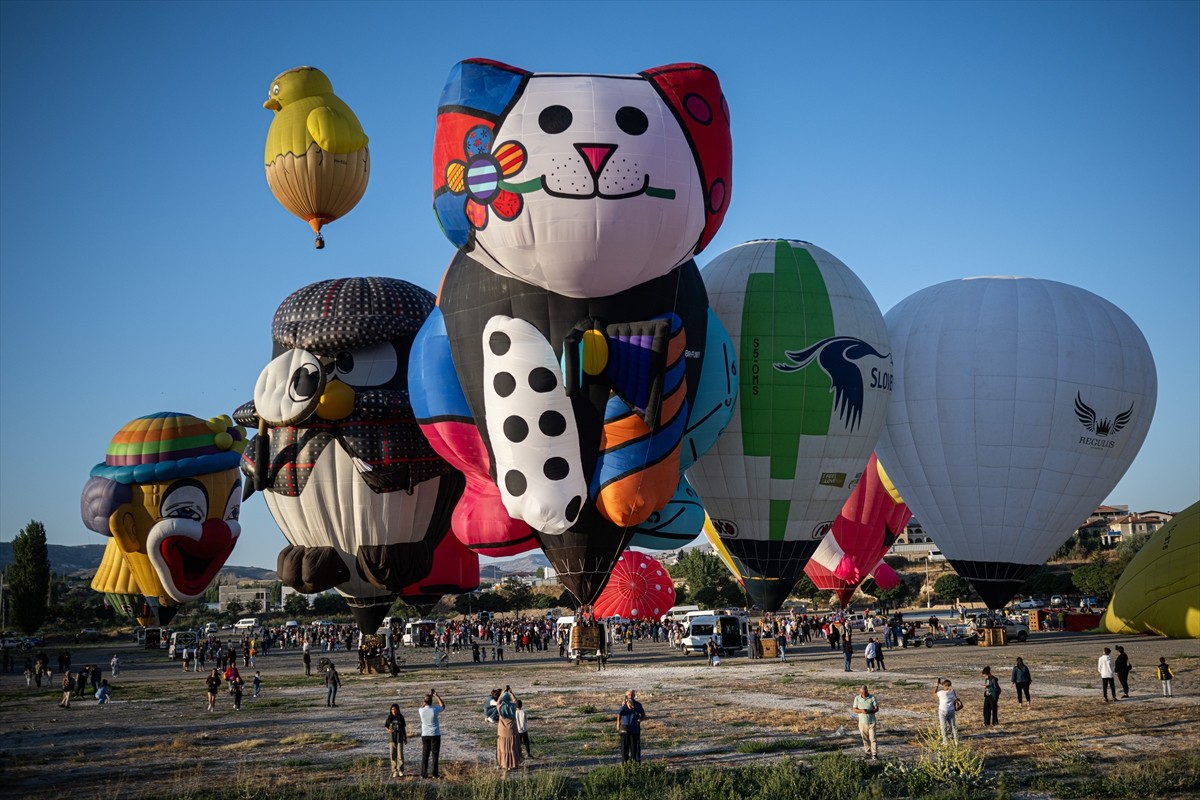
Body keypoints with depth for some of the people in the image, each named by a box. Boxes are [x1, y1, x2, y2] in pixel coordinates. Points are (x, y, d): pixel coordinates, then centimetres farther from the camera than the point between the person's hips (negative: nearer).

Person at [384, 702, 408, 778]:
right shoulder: (389, 718, 1)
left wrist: (405, 737, 11)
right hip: (392, 739, 0)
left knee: (400, 754, -6)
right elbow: (385, 726, 8)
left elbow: (403, 728, 10)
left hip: (399, 739, 0)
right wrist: (389, 730, -14)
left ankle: (400, 770, 5)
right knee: (393, 755, -1)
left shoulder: (401, 717, 3)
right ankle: (395, 771, 5)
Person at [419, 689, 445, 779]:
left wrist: (429, 696, 21)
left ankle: (423, 773, 5)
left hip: (425, 735, 3)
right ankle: (435, 773, 4)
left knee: (425, 754, 7)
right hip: (435, 735, -3)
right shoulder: (434, 710, -14)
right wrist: (437, 696, 11)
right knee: (435, 754, 4)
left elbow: (423, 706, 21)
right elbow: (443, 706, 8)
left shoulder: (421, 710, -6)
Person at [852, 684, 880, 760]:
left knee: (873, 738, -7)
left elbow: (877, 709, -6)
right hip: (862, 722, 2)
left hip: (871, 722, -2)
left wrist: (869, 711, -24)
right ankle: (868, 753, 18)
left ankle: (874, 755, -4)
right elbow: (854, 709, 0)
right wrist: (861, 711, -20)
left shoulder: (872, 697, -5)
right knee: (865, 739, 7)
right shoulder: (857, 698, 0)